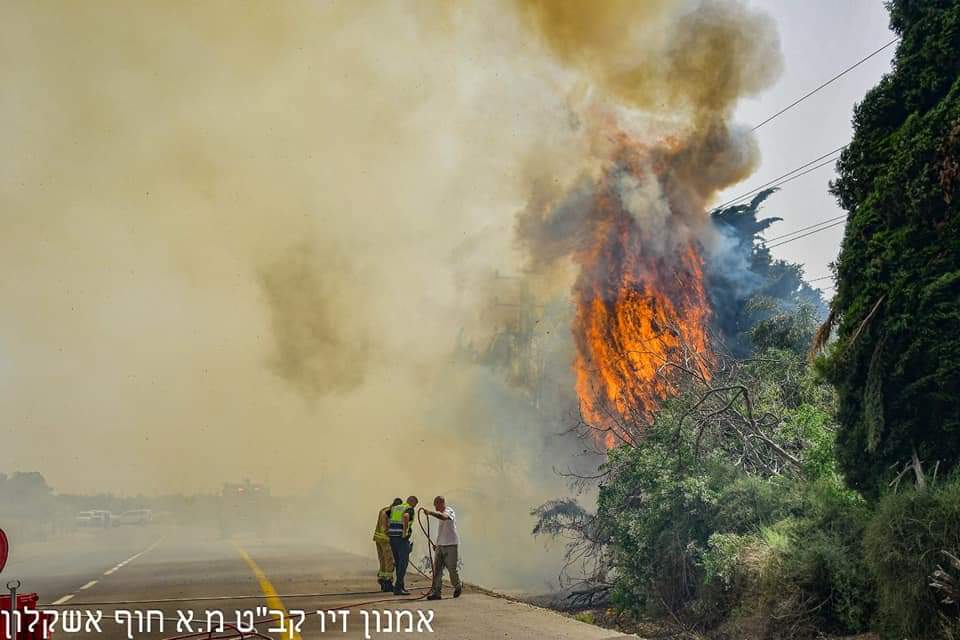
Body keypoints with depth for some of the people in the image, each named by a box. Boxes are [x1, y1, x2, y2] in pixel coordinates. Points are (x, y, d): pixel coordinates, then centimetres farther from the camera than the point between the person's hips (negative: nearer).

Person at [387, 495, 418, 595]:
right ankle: (397, 588, -9)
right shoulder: (410, 509, -5)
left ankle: (401, 585, 22)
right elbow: (405, 516, -29)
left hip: (392, 538, 7)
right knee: (403, 563, -4)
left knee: (398, 562, 17)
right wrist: (405, 532, -23)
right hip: (402, 539, -7)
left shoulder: (395, 508, 18)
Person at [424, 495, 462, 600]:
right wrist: (437, 544, 24)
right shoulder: (441, 513, 15)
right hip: (440, 545, 8)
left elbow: (443, 517, -37)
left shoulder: (449, 511, -12)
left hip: (451, 545, -8)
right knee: (437, 569, -2)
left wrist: (430, 513, -48)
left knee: (452, 568, 3)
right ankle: (436, 592, -3)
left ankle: (458, 586, 27)